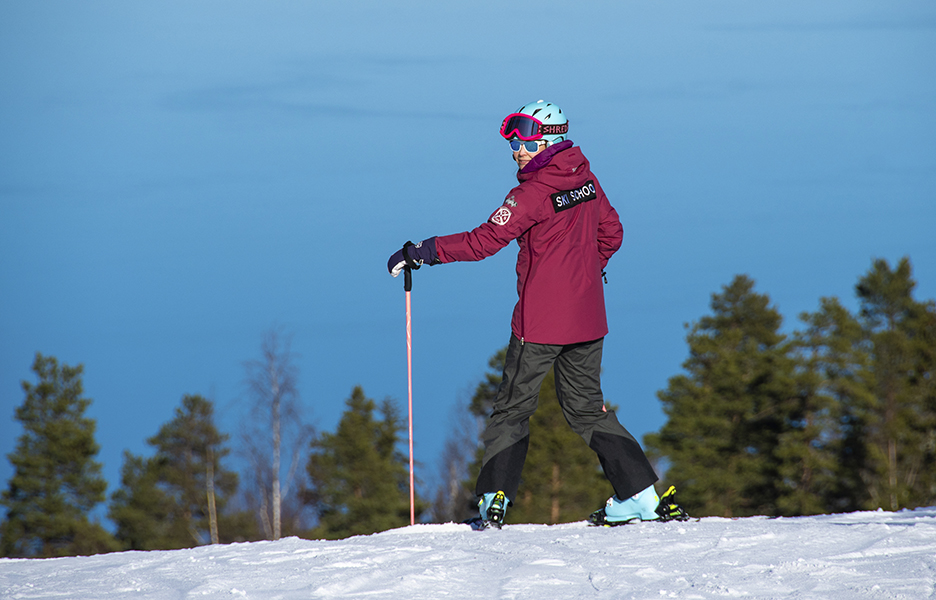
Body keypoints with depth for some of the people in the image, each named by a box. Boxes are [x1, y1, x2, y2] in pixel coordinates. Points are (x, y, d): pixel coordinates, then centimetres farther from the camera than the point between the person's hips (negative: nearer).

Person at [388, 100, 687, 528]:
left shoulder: (534, 192, -16)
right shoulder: (587, 181, 6)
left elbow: (485, 240, -19)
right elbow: (611, 233, 18)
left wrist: (423, 252, -15)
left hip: (540, 321, -6)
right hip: (588, 317, 6)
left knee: (512, 408, 6)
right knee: (586, 407, 15)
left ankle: (493, 501, 0)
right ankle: (641, 496, 6)